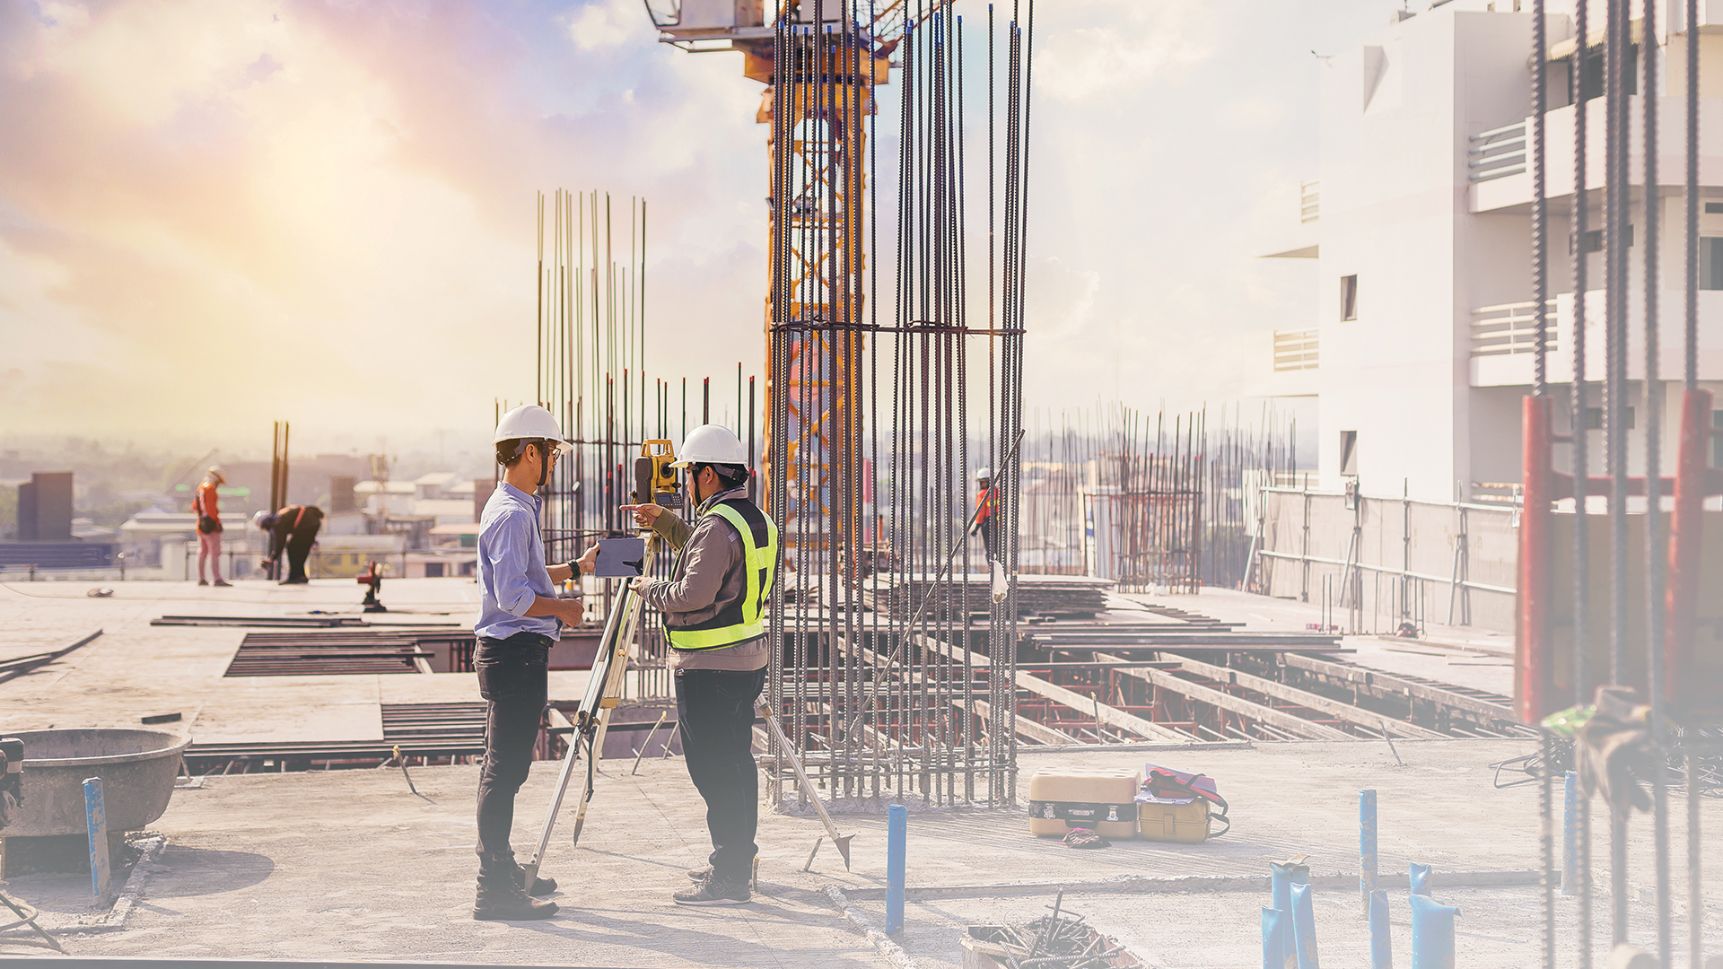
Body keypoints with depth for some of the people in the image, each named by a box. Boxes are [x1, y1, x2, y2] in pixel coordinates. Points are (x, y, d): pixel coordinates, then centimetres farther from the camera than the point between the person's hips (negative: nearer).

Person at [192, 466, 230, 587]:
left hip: (201, 524, 10)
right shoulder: (210, 488, -14)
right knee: (215, 552, -12)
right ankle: (218, 579, -18)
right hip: (211, 526, -10)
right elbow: (211, 508, -20)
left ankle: (201, 579, 19)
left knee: (202, 552, 15)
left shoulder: (200, 488, 15)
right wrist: (217, 522, -16)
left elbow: (194, 506, 21)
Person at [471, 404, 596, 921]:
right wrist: (562, 608, -9)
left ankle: (502, 872, 25)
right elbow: (513, 596, -23)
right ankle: (495, 889, -5)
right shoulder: (512, 513, -16)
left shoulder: (512, 507, 16)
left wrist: (575, 568, 26)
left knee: (505, 767, 16)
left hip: (512, 651, 11)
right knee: (505, 768, -8)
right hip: (514, 652, -11)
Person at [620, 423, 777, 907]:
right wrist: (664, 520, 26)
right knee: (736, 761, 15)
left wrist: (649, 590, -4)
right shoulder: (757, 520, 13)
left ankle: (727, 879, -4)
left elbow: (691, 595, -22)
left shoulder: (717, 526, -18)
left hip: (709, 667, -10)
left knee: (714, 770, -6)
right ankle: (738, 860, 24)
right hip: (749, 659, 10)